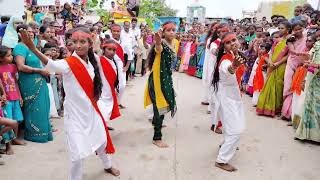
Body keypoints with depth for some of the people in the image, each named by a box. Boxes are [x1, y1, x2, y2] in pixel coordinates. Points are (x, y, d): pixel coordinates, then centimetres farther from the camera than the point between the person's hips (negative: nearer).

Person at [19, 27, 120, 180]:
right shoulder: (69, 64, -21)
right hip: (75, 114, -6)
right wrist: (33, 48, -58)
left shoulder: (92, 61, -2)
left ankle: (107, 166, 51)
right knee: (79, 155, -5)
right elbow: (52, 65, -43)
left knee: (102, 140, 24)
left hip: (91, 111, 6)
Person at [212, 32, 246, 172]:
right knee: (235, 130, -9)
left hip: (234, 95, 9)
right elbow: (226, 69, -57)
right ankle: (221, 160, 1)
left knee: (237, 126, 25)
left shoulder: (236, 56, -1)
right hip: (227, 97, -9)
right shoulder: (226, 59, -28)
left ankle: (227, 145, 49)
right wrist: (233, 67, -76)